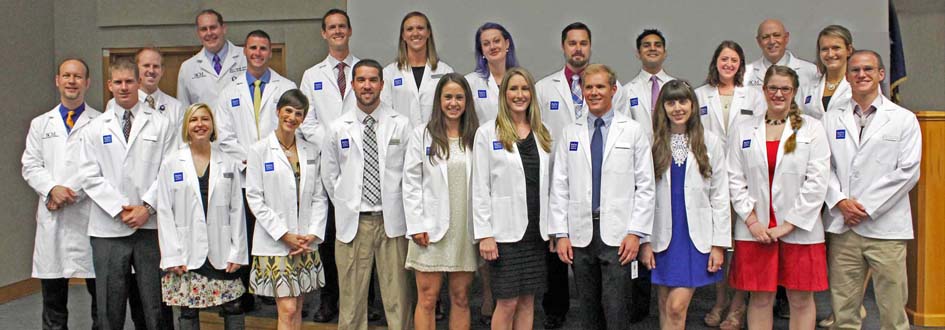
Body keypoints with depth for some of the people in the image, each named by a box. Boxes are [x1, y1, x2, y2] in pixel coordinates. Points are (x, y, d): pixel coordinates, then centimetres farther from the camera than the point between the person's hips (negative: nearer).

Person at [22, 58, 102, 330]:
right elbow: (30, 166, 8)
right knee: (53, 294, 9)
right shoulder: (40, 124, 15)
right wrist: (52, 189, -9)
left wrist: (71, 193, -12)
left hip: (90, 215, -3)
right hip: (52, 218, 3)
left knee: (100, 290, 2)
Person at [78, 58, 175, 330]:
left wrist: (148, 208, -10)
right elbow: (90, 177, 2)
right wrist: (120, 209, -8)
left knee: (156, 305, 4)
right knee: (109, 305, 8)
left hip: (151, 225, -1)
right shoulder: (95, 128, 9)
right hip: (108, 228, 1)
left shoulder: (160, 124, 5)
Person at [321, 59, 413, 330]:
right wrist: (347, 205, 11)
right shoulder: (338, 129, 5)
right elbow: (329, 176, 14)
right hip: (352, 222, 1)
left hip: (392, 221, -1)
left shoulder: (401, 125, 0)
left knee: (397, 297, 3)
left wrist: (395, 206, 3)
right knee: (352, 298, 6)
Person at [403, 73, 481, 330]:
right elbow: (411, 183, 0)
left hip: (466, 229, 2)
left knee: (461, 298, 10)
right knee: (427, 299, 1)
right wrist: (417, 225, -7)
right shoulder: (422, 135, 2)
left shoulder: (476, 137, 6)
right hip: (432, 230, -2)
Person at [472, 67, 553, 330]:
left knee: (527, 301, 9)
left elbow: (548, 184, 12)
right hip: (505, 230, -4)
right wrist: (484, 234, -12)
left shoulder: (542, 134, 11)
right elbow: (480, 188, -6)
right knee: (507, 303, -1)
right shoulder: (487, 133, -3)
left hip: (536, 230, 5)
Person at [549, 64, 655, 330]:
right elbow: (559, 187, 7)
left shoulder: (633, 131, 3)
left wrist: (636, 232, -7)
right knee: (588, 308, 10)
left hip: (618, 235, -2)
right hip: (580, 234, 3)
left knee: (615, 308, -5)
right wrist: (560, 234, 0)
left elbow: (645, 185, 0)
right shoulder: (569, 134, 9)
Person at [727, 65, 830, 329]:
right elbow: (735, 180, 4)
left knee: (801, 300, 6)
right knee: (760, 299, 7)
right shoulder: (743, 131, 8)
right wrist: (752, 221, -7)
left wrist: (788, 225, -10)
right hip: (756, 229, 1)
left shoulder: (812, 128, 2)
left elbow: (817, 182, -5)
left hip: (799, 229, -1)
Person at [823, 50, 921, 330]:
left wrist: (867, 208, -7)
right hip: (842, 226, 2)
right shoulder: (831, 119, 11)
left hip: (885, 226, -2)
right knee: (843, 307, 6)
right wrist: (841, 201, -9)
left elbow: (908, 172, -2)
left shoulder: (904, 119, 5)